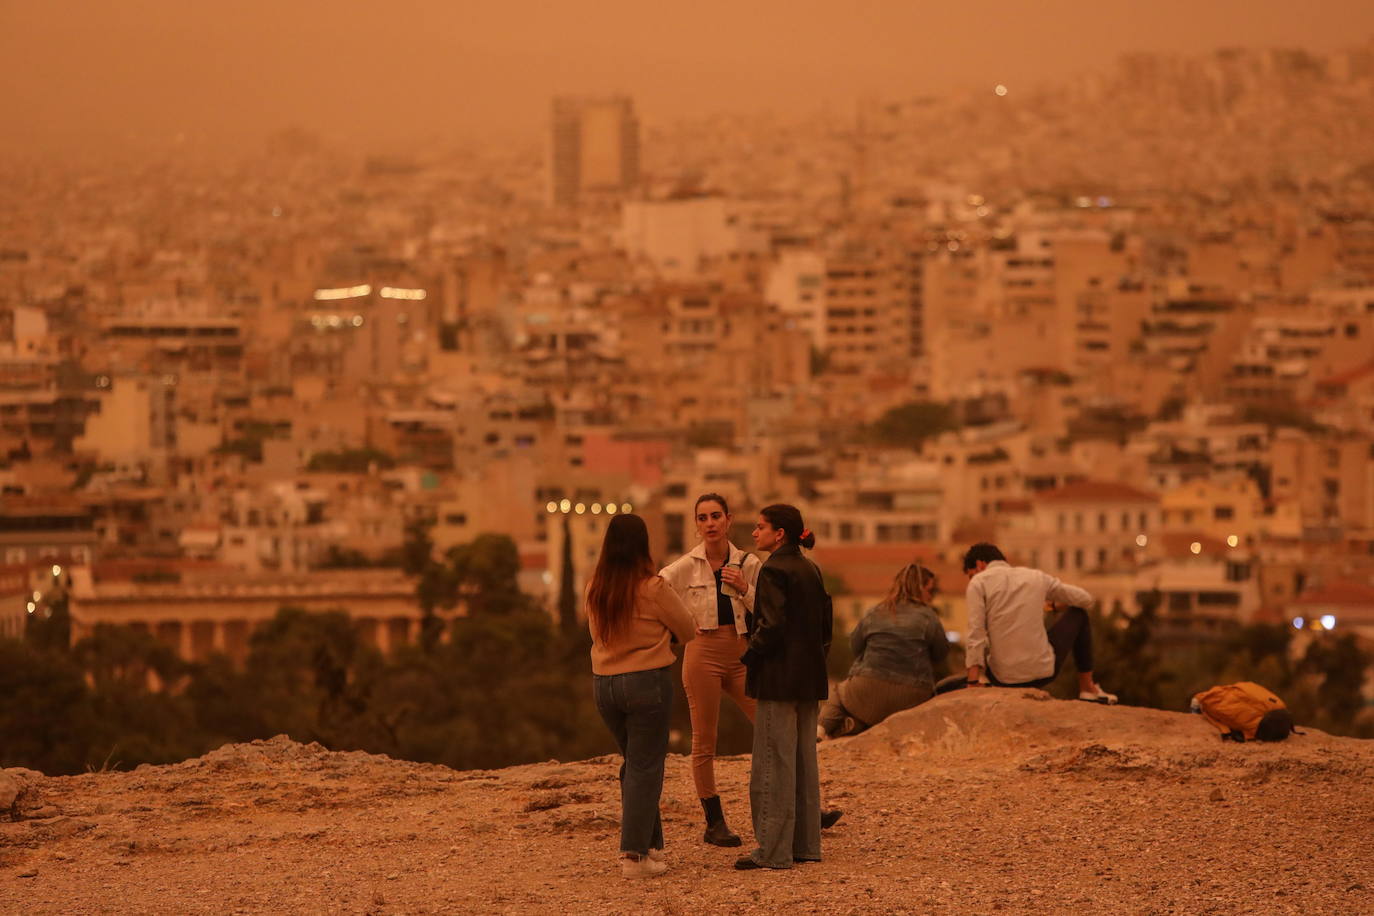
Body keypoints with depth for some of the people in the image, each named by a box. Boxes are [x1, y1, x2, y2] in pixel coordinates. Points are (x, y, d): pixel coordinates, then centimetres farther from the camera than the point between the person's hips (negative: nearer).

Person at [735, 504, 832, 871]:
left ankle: (772, 850, -4)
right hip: (809, 678, 9)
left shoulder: (774, 570, -14)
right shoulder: (810, 570, 12)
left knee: (773, 763, -5)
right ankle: (805, 843, 18)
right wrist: (814, 656, 18)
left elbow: (772, 625, -20)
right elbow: (825, 623, 16)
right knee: (803, 761, 13)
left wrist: (748, 657, -8)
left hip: (778, 679, -9)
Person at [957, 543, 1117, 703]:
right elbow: (1086, 599, 17)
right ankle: (1087, 688, 29)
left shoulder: (978, 582, -1)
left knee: (971, 648, 36)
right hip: (1043, 671, 1)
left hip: (1004, 678, -1)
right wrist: (1054, 600, 38)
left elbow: (976, 634, -12)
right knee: (1077, 615, 29)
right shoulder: (1036, 577, 8)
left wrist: (973, 684, -16)